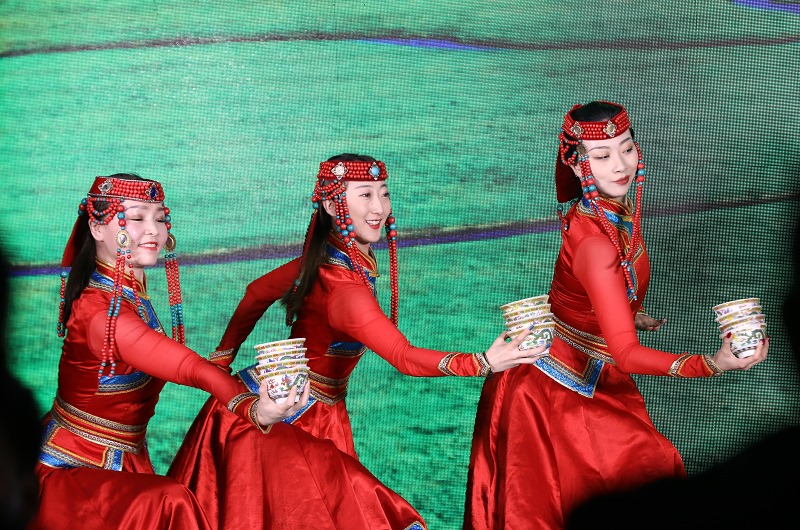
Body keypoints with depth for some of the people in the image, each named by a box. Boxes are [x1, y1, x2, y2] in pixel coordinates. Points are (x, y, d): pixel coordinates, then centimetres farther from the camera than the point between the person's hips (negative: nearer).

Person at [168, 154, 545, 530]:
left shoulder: (324, 256, 0)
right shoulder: (344, 286, -29)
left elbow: (257, 293, 12)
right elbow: (404, 357, -38)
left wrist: (222, 359, 21)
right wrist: (484, 364, -49)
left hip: (319, 414, 9)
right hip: (284, 418, -9)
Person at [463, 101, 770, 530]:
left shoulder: (617, 210, -7)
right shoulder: (594, 241, -34)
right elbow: (627, 354, -36)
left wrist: (630, 315, 31)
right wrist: (711, 365, -45)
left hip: (596, 379, 9)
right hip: (553, 392, -9)